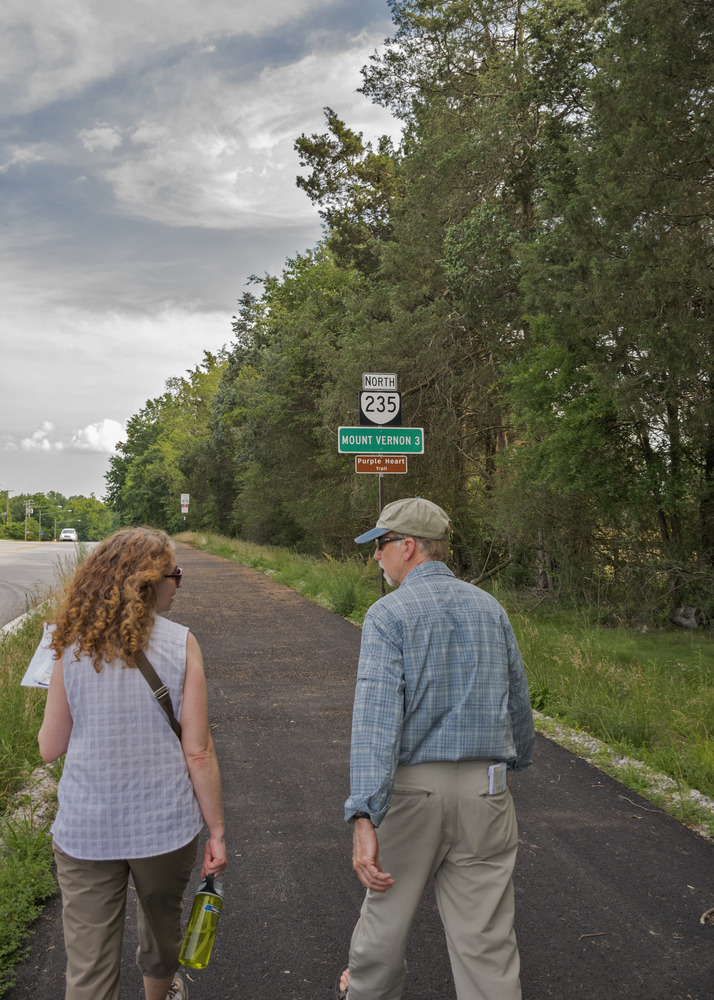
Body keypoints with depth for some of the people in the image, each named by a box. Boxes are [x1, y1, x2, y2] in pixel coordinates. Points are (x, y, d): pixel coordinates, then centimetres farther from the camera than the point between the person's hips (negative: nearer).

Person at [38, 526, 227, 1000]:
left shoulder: (73, 646, -8)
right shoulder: (180, 643, -13)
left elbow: (50, 747, -1)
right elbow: (198, 753, -12)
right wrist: (217, 831, -1)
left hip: (85, 831, 0)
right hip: (164, 825, 0)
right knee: (162, 922, 29)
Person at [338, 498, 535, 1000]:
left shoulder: (389, 614, -10)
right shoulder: (490, 607, 5)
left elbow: (377, 714, -22)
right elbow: (518, 701, 14)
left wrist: (364, 817, -26)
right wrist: (519, 758, 33)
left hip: (411, 787, -3)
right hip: (485, 789, 3)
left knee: (388, 905, 20)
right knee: (486, 935, 8)